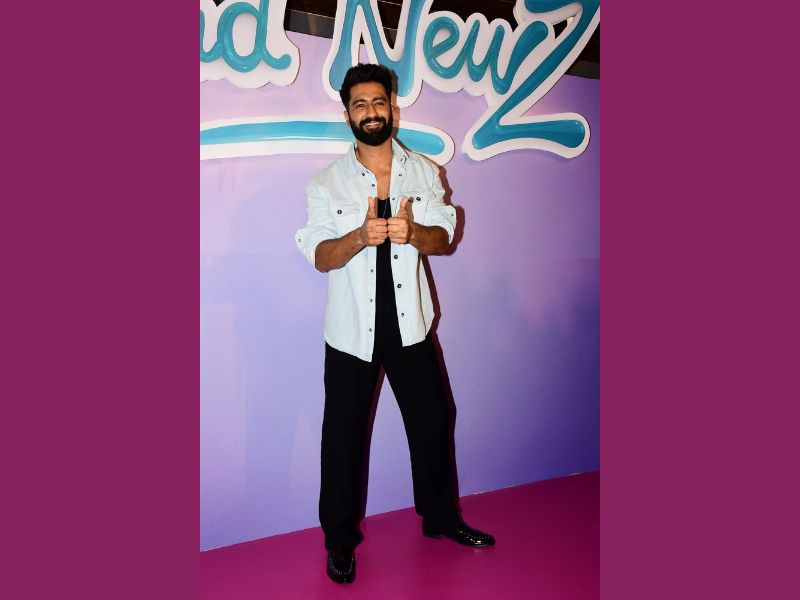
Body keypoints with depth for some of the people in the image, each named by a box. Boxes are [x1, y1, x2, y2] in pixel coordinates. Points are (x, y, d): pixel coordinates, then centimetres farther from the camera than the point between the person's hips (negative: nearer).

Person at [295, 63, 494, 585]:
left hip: (410, 322, 2)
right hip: (352, 328, -2)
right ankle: (340, 538, 27)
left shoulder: (425, 171, 4)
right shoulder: (328, 182, -2)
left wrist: (413, 232, -23)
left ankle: (440, 517, 36)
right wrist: (361, 235, -27)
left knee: (433, 421, 13)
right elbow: (320, 257, -8)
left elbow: (443, 239, 0)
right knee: (344, 434, 7)